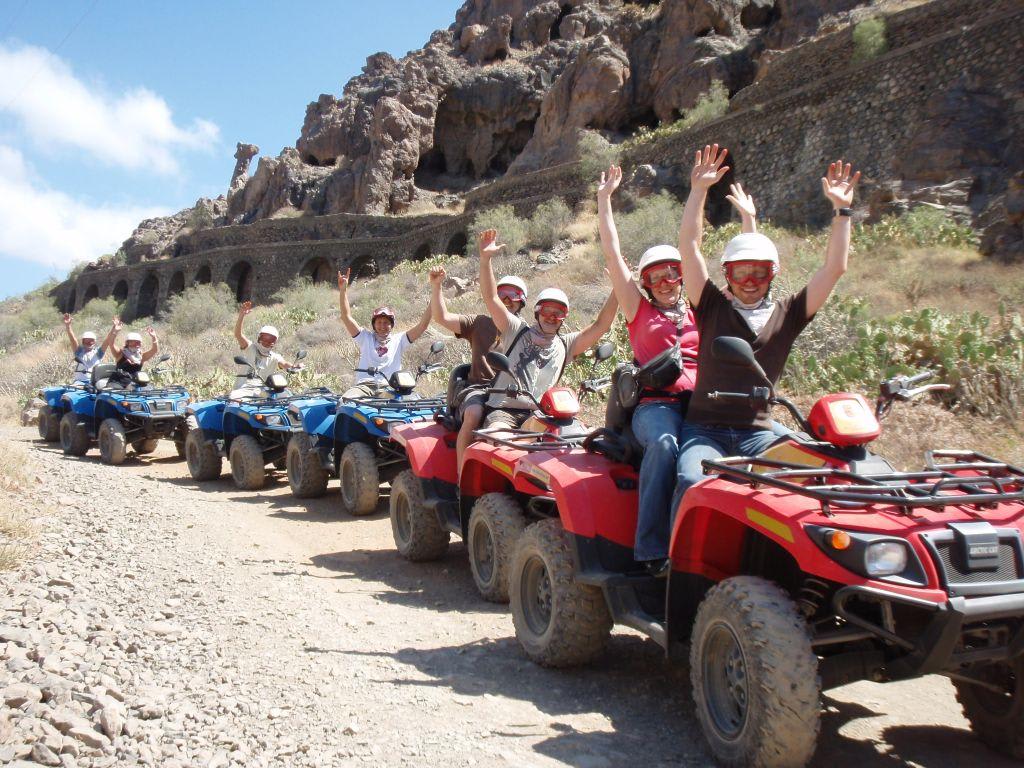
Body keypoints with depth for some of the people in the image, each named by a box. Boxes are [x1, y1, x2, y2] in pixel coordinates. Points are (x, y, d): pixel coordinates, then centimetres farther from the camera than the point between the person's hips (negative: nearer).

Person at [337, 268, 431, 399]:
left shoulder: (398, 340, 17)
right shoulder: (365, 338, 20)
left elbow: (422, 326, 7)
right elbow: (346, 317, 11)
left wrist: (432, 302, -4)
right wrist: (343, 290, 0)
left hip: (388, 389, -1)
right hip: (364, 386, 1)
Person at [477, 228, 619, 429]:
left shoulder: (565, 345, 18)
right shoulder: (517, 330, 12)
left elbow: (600, 326, 8)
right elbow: (491, 298, 1)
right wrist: (485, 258, -12)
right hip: (502, 410, -3)